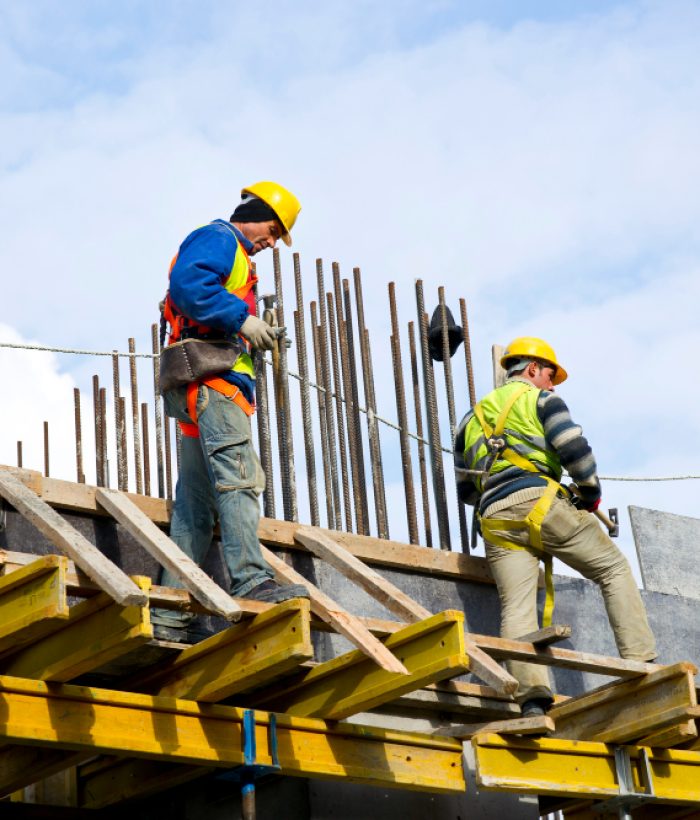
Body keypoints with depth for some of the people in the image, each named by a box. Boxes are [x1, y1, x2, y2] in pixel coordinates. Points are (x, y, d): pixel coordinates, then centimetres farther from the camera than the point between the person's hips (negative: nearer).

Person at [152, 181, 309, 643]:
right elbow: (188, 283, -19)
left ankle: (171, 613, 2)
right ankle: (252, 582, -32)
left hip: (206, 392, 10)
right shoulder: (218, 238, 1)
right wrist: (242, 319, -19)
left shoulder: (233, 255, 32)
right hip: (211, 378, -10)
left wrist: (255, 337, 13)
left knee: (196, 504, 5)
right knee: (238, 476, -21)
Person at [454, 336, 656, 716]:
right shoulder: (540, 399, 11)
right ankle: (641, 664, -4)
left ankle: (532, 696, -26)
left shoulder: (472, 418, 29)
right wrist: (591, 492, 9)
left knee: (516, 609, -7)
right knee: (614, 569, 7)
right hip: (539, 502, -4)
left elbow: (465, 489, 28)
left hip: (495, 520, 5)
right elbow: (573, 448, -5)